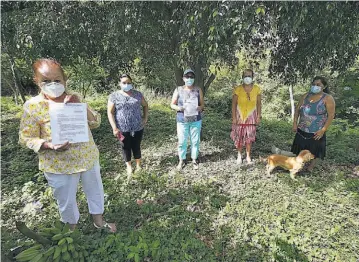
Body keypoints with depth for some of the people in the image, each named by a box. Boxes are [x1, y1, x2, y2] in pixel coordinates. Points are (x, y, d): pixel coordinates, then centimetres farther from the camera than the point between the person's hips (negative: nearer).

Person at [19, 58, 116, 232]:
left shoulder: (74, 99, -4)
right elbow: (26, 138, -8)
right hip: (60, 165, -3)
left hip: (88, 157, 4)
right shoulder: (33, 106, -13)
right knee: (66, 200, 16)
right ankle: (73, 228, 46)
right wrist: (49, 145, -26)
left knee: (95, 190, 20)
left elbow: (95, 123, -5)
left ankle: (98, 221, 46)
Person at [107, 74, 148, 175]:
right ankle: (129, 166, 31)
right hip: (122, 128, -1)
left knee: (136, 146, 12)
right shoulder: (114, 96, -3)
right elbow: (110, 113, -5)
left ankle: (138, 165, 32)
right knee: (126, 147, 13)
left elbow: (145, 105, 17)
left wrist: (145, 118, 6)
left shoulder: (138, 94, 3)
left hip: (137, 127, 1)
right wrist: (114, 128, -12)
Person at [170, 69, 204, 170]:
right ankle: (182, 160, 23)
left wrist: (200, 108, -17)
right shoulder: (178, 90, 1)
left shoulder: (198, 90, 3)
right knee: (182, 141, 4)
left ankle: (194, 159, 26)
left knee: (195, 141, 8)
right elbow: (172, 105, 3)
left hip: (196, 120, 1)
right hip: (182, 121, -1)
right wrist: (179, 108, -18)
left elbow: (202, 104, 7)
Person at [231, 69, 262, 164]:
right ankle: (239, 155, 23)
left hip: (251, 116, 2)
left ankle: (248, 156, 22)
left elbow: (259, 103, 3)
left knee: (249, 137, 8)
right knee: (239, 136, 7)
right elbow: (234, 104, -7)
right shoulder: (238, 89, -11)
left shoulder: (256, 89, -4)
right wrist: (234, 117, -10)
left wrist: (258, 116, 0)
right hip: (240, 116, -1)